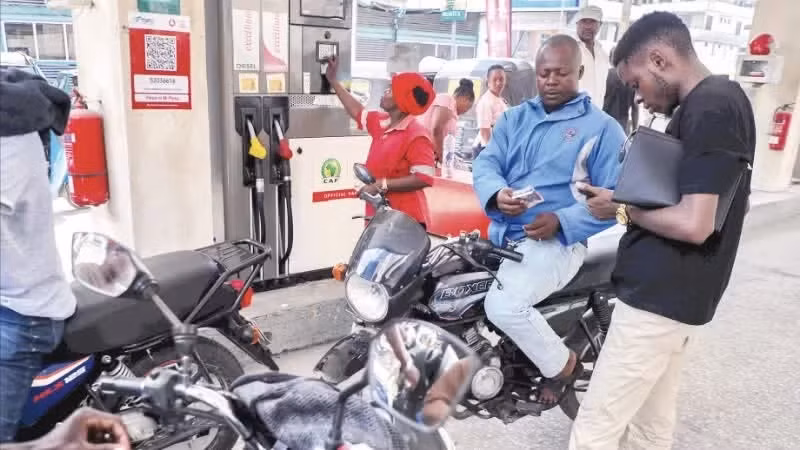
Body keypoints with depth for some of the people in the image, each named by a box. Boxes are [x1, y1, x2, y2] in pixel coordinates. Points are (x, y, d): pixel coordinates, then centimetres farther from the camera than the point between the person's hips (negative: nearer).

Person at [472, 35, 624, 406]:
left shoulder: (602, 128, 0)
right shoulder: (514, 118, 15)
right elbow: (485, 164, 3)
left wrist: (561, 222, -21)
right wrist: (496, 195, -21)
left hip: (557, 241, -6)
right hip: (502, 234, 6)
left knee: (503, 305, -27)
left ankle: (562, 364, 3)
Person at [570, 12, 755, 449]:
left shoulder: (708, 110, -19)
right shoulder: (720, 99, 13)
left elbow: (693, 224, -26)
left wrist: (623, 209, -10)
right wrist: (633, 200, 9)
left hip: (658, 295, -10)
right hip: (675, 292, 10)